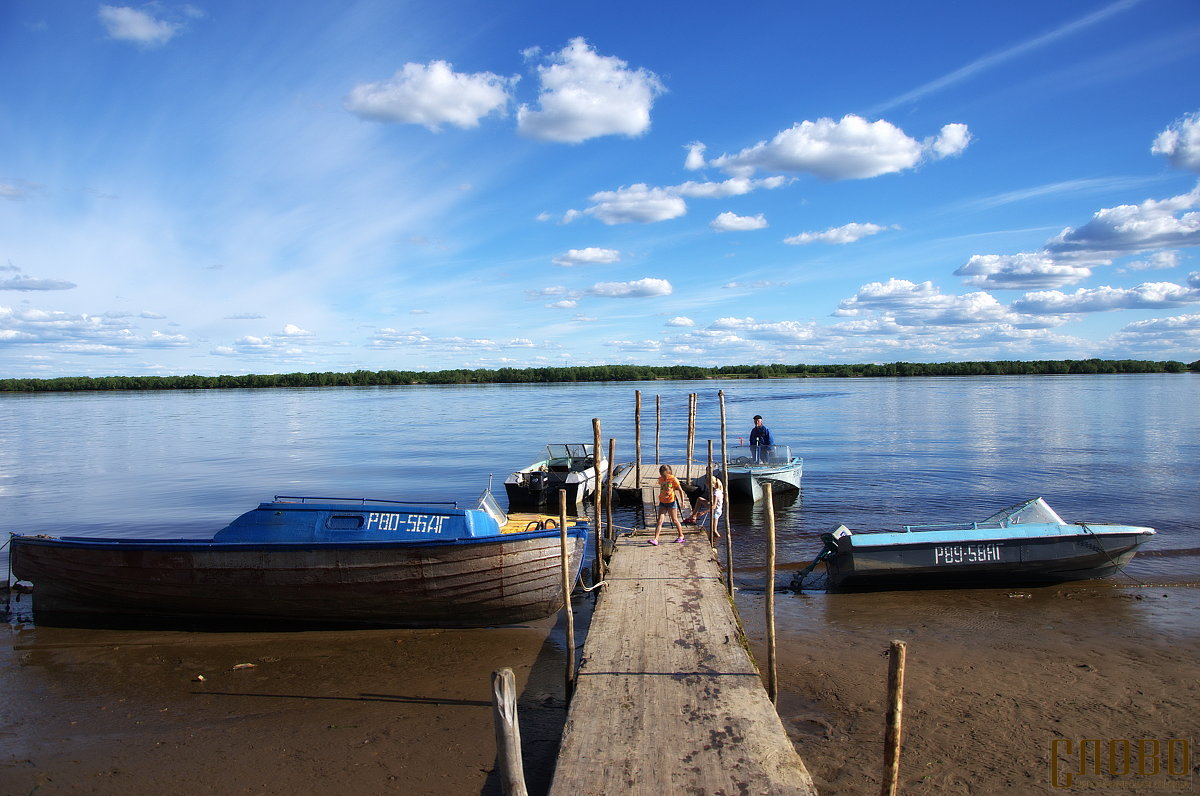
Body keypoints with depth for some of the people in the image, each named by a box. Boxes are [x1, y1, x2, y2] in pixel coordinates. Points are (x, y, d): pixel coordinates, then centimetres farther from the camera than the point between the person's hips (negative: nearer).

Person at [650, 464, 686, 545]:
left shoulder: (673, 479, -12)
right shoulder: (660, 479, 2)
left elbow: (680, 490, -4)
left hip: (671, 502, -4)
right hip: (662, 502, 4)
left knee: (674, 520, 8)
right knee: (660, 521, -5)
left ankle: (681, 536, 28)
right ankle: (655, 539, -11)